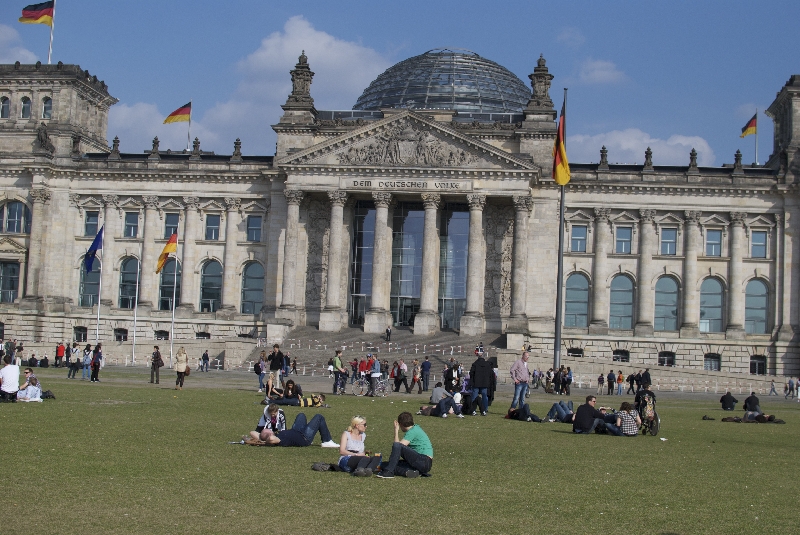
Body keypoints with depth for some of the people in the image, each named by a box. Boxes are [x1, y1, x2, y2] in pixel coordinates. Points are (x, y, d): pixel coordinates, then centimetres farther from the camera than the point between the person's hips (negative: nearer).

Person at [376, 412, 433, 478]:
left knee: (396, 445, -25)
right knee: (386, 465, 4)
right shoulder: (416, 428, 18)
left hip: (425, 462, -10)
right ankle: (409, 471, -15)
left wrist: (396, 431, -6)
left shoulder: (413, 431, -10)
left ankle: (388, 472, -23)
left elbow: (397, 444, -17)